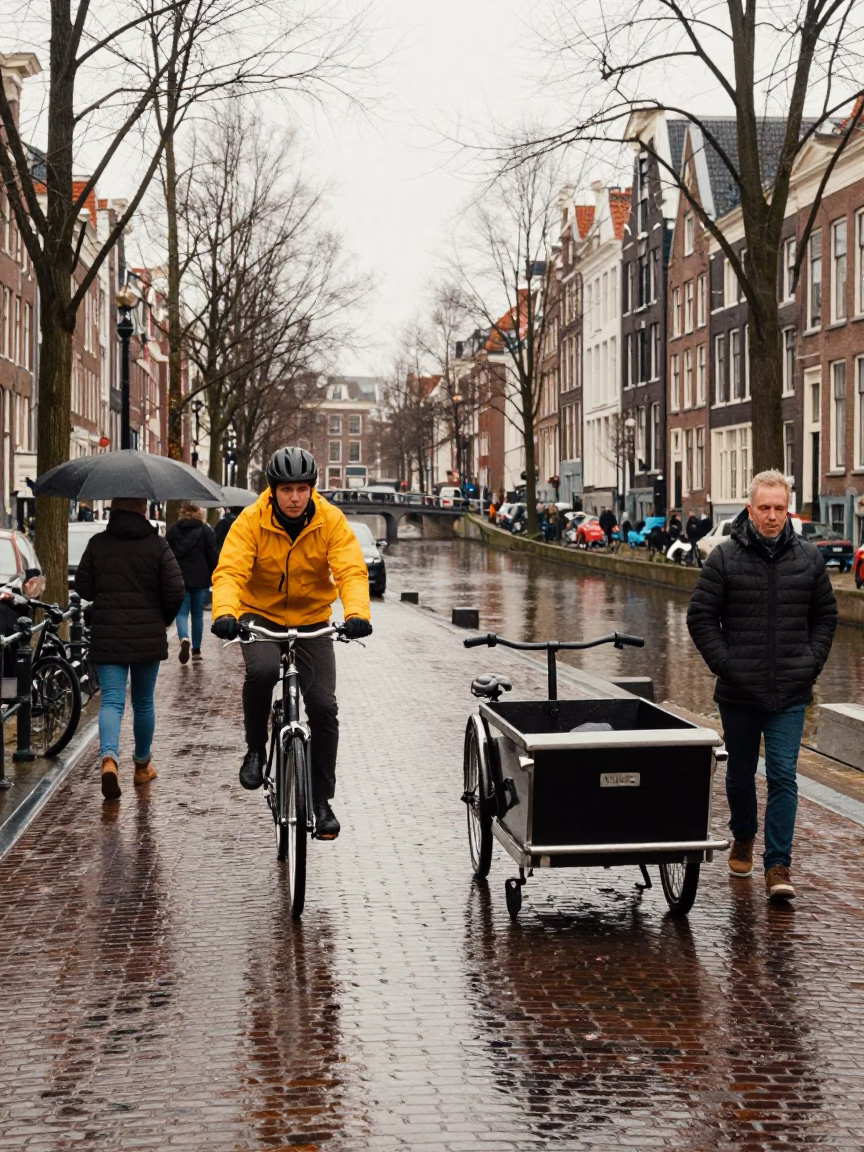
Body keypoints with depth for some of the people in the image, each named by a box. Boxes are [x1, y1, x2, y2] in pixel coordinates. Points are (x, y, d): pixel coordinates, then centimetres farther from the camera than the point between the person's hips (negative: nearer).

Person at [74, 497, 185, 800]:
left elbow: (83, 588, 3)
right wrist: (162, 620, 10)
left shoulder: (97, 544, -2)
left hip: (107, 636, 0)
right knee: (143, 702, 15)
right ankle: (143, 764, 29)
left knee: (112, 700, -3)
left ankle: (110, 758, -27)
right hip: (148, 637, 0)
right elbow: (175, 592, -9)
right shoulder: (157, 545, -6)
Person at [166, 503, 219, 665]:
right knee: (197, 614, 11)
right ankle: (196, 650, 14)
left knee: (182, 613, 1)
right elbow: (213, 556, -4)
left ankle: (184, 639, -26)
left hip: (179, 579, 0)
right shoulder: (206, 531, -2)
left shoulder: (173, 531, 2)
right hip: (200, 579, 0)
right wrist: (214, 577, 5)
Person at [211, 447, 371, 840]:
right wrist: (225, 613, -46)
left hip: (312, 620, 1)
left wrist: (357, 613, -43)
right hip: (260, 615, -1)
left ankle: (321, 799, 8)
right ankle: (255, 748, -6)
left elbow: (352, 570, -24)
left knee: (323, 706, -8)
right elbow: (230, 571, -26)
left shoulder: (331, 521, -14)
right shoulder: (251, 521, -16)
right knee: (261, 671, -33)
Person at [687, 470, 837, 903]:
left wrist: (813, 661, 1)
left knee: (783, 776, -7)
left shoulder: (808, 558, 3)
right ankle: (743, 838, 40)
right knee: (740, 773, 15)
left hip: (791, 693, 0)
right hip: (739, 692, 0)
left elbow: (825, 615, 13)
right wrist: (724, 663, -8)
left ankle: (778, 865, -6)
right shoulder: (725, 557, -4)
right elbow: (700, 616, -1)